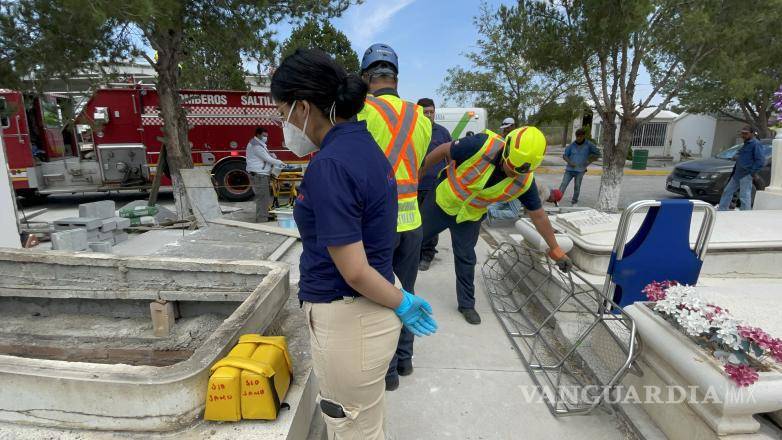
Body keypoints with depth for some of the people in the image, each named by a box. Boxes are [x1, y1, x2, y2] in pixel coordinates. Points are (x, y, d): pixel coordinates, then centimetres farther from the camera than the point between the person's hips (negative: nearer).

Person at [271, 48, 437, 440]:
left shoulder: (329, 165, -25)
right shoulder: (365, 146, 4)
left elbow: (354, 272, -23)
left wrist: (401, 304, -9)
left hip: (347, 321, -9)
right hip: (368, 309, 9)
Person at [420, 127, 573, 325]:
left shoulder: (525, 181, -21)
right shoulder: (481, 145, -32)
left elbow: (538, 215, -9)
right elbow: (443, 151, -19)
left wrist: (555, 249, -1)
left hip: (470, 217, 2)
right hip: (442, 202, -1)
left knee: (466, 259, 7)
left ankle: (467, 304, 27)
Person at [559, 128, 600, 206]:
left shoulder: (588, 145, -2)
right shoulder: (572, 145, 1)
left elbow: (597, 154, 7)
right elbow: (564, 155, 6)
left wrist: (589, 162, -3)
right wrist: (569, 162, -11)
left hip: (580, 170, -1)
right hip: (569, 169, 1)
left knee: (577, 187, 4)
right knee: (563, 185, -7)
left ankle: (574, 202, 18)